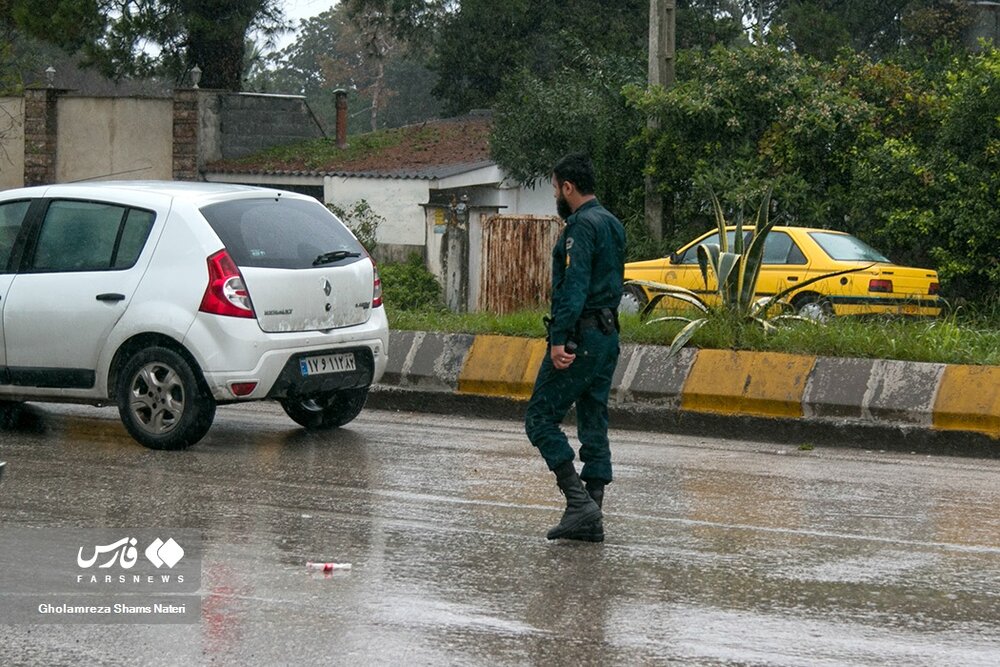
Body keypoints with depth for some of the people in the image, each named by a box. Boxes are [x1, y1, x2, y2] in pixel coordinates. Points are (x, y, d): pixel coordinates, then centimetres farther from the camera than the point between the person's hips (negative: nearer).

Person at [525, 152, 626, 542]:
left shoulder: (581, 226, -13)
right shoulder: (612, 225, 17)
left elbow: (574, 286, -23)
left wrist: (560, 339, -27)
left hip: (580, 335, -10)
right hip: (608, 334, 10)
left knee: (541, 418, -5)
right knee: (594, 426, 9)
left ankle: (579, 501, -14)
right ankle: (591, 519, 8)